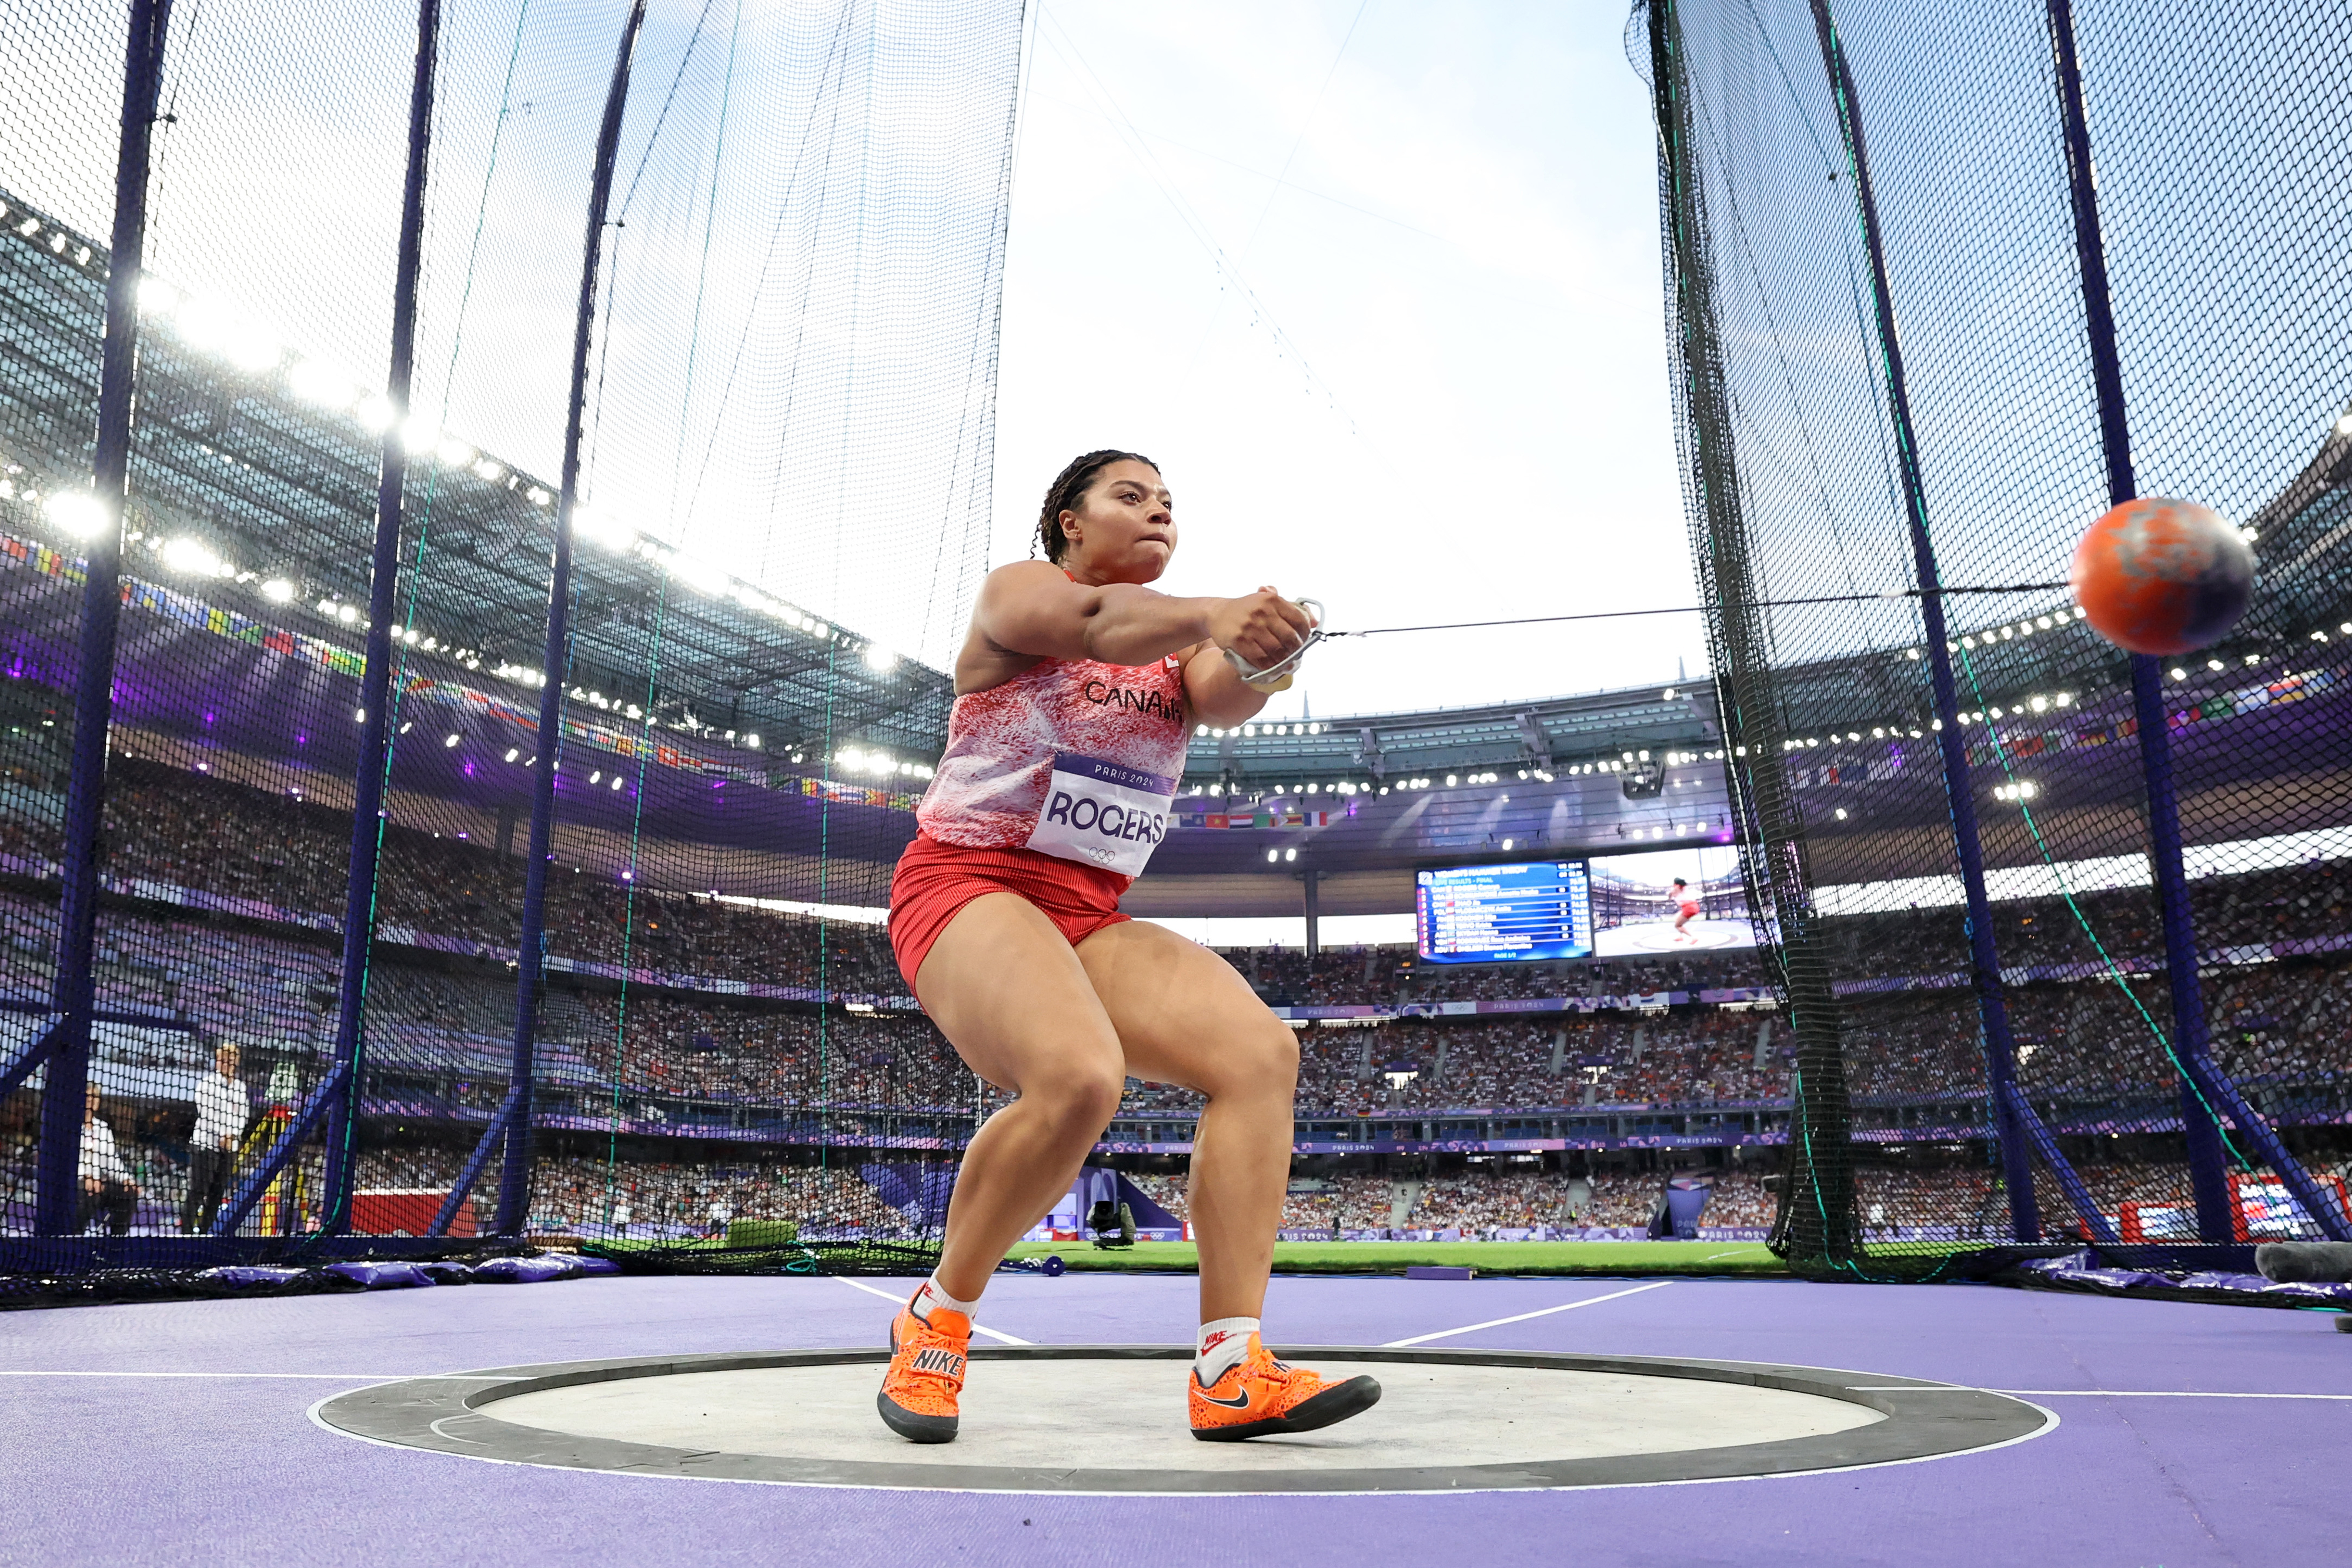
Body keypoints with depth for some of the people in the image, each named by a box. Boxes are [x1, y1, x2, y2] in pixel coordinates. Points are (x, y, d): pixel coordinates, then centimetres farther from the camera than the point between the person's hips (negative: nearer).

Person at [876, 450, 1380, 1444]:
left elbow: (1221, 699, -8)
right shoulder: (1017, 588, 0)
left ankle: (1232, 1371, -18)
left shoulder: (1173, 640, 16)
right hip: (967, 888, -6)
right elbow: (1091, 623, -24)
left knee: (1260, 1047, -17)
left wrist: (1261, 654, -31)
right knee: (1079, 1078, -33)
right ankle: (937, 1319, -8)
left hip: (1088, 917, 6)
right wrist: (1209, 614, -43)